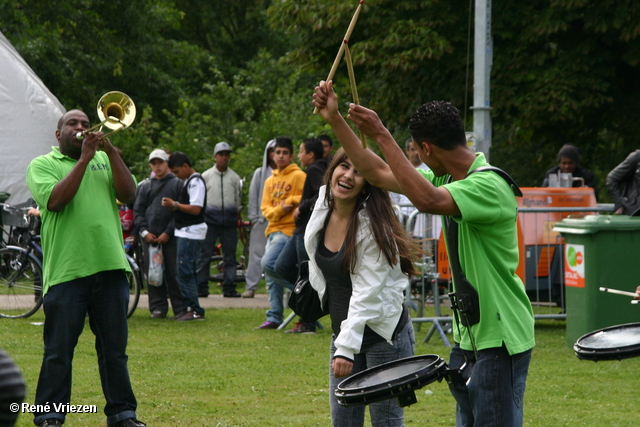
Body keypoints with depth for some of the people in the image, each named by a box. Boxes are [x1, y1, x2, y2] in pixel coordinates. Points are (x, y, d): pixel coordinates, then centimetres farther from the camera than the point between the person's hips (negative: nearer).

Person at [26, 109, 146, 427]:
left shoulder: (104, 161, 17)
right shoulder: (42, 165, 7)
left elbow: (128, 195, 2)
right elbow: (56, 199, -11)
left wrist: (110, 151, -5)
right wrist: (84, 158, -10)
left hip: (110, 267, 3)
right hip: (65, 270, -3)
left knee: (114, 349, 8)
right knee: (58, 351, 0)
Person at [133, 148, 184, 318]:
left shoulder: (177, 184, 5)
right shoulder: (145, 186, 15)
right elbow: (137, 210, 13)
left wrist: (168, 233, -8)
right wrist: (144, 231, -2)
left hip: (170, 237, -3)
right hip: (149, 237, 3)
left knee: (173, 273, -6)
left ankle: (179, 307, -1)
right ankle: (158, 307, 6)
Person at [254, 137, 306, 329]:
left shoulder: (299, 176, -4)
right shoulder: (270, 181, 16)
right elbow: (265, 207, 10)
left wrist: (290, 201, -12)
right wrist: (278, 210, -9)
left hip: (288, 229, -8)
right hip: (273, 230, 8)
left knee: (268, 263, -23)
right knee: (271, 279, 7)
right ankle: (274, 318, 11)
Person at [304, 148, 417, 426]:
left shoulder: (372, 225, -19)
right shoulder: (322, 210, 0)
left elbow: (367, 292, -24)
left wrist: (347, 347, -30)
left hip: (383, 333, -7)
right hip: (343, 329, 7)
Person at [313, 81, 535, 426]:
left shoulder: (490, 186, -21)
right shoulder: (446, 178, 10)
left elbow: (427, 200, -36)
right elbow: (379, 174, 14)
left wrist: (381, 136, -32)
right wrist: (335, 120, 7)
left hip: (500, 340, -10)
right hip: (468, 334, 10)